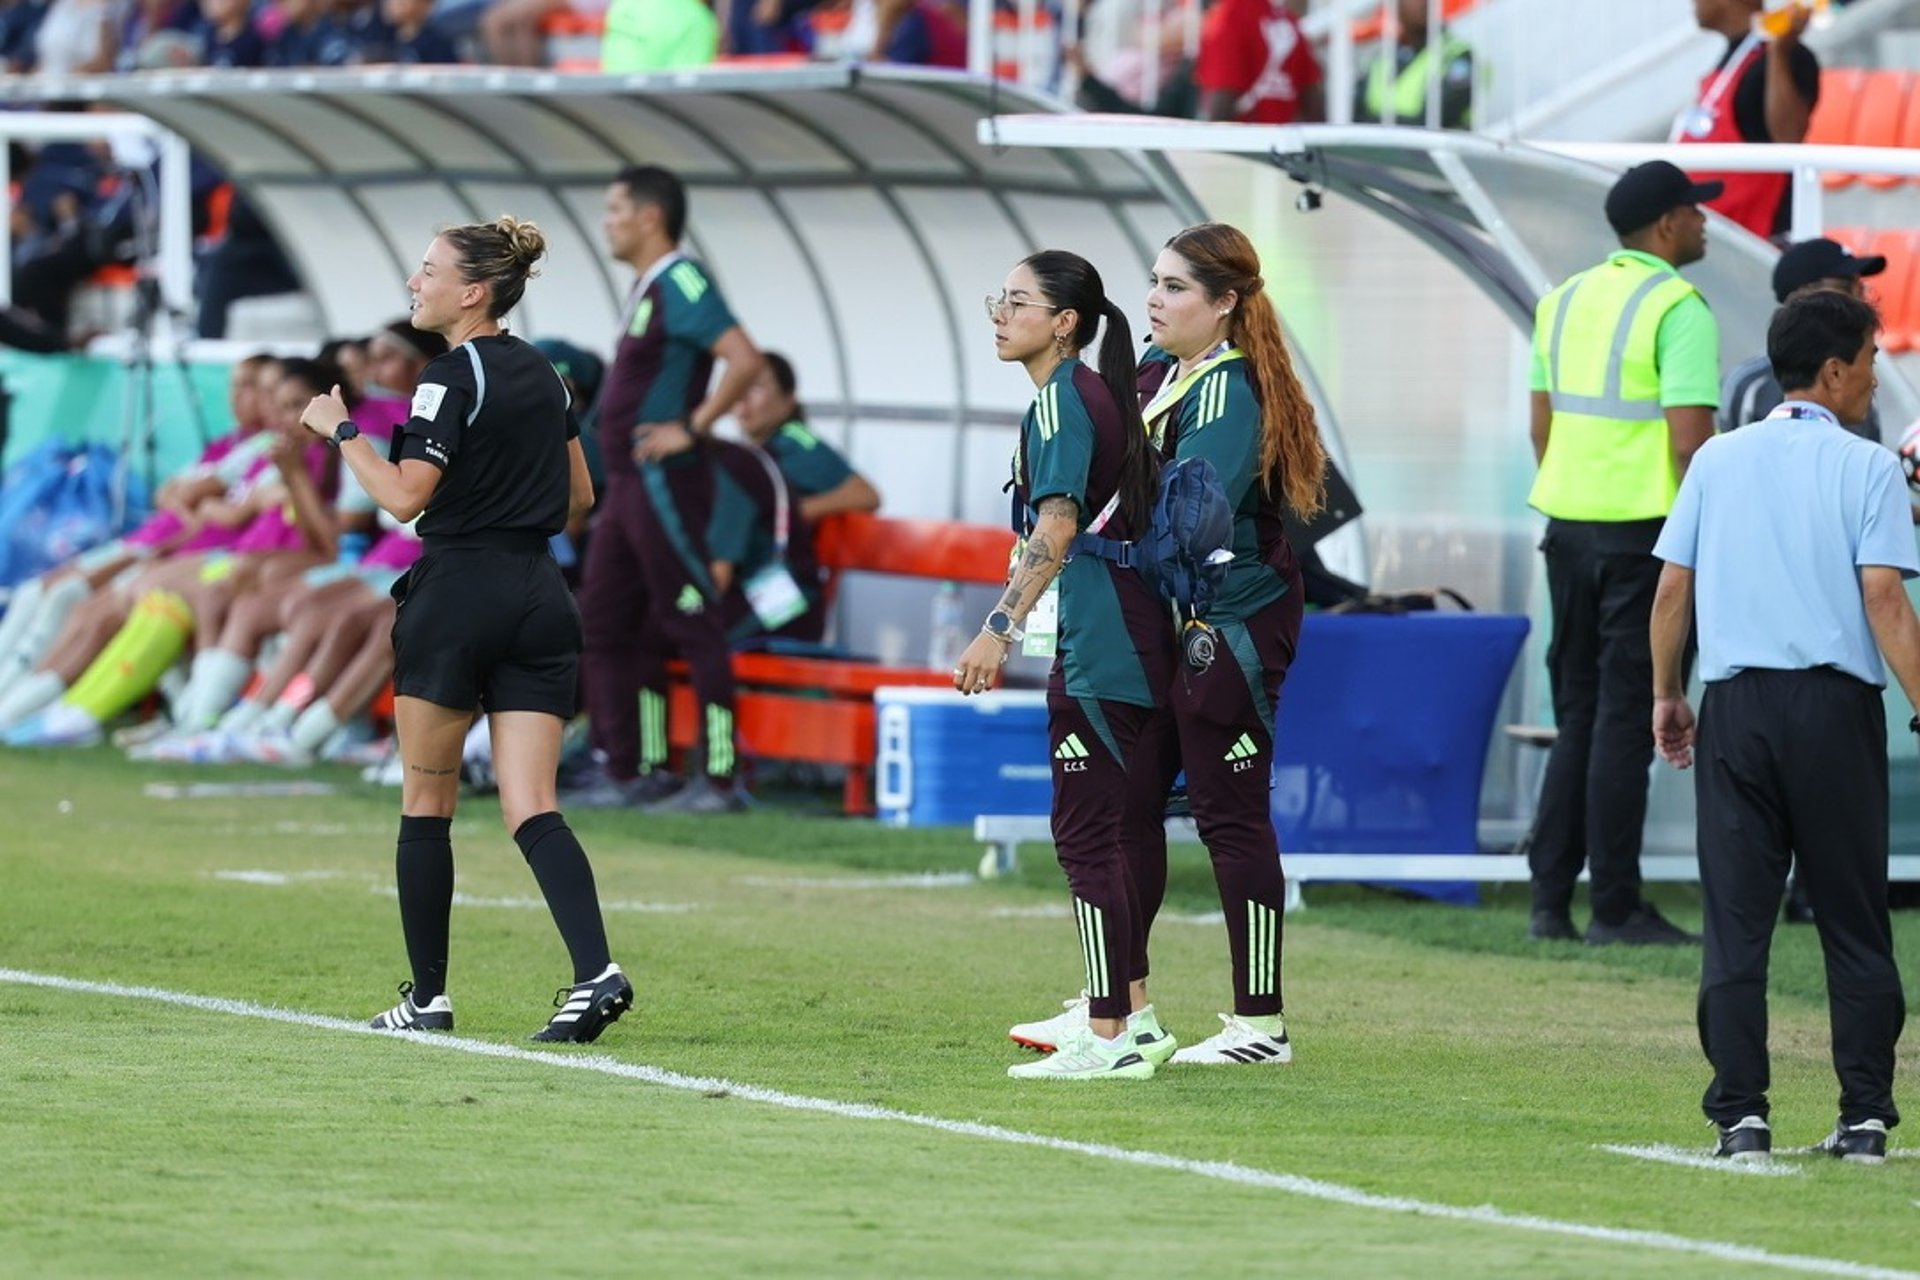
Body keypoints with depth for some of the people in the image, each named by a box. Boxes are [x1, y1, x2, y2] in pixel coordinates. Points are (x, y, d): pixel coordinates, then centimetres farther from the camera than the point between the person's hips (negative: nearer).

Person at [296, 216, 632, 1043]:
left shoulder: (453, 379, -11)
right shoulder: (541, 373, 13)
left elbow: (405, 495, -19)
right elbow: (578, 492, 20)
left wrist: (341, 431, -8)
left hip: (458, 595, -7)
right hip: (540, 596, 7)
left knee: (426, 803, 7)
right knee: (530, 809, -1)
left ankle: (427, 995, 11)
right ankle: (596, 973, -20)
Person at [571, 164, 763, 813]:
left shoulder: (682, 284, -15)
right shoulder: (647, 289, 16)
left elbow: (744, 360, -26)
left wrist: (692, 428, -21)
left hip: (666, 484, -11)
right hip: (629, 484, 11)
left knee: (692, 626, -7)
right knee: (605, 624, 11)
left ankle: (719, 778, -6)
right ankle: (633, 771, 15)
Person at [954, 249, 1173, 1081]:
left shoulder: (1060, 400, -13)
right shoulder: (1098, 393, 16)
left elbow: (1057, 523, -25)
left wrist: (1001, 627, -31)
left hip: (1097, 652, -10)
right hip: (1128, 642, 10)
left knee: (1086, 837, -7)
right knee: (1100, 833, 17)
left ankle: (1108, 1039, -7)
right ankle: (1129, 1020, 23)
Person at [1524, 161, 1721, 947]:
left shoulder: (1566, 300, 12)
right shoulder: (1679, 308, -11)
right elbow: (1690, 440, -18)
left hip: (1570, 527, 7)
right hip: (1645, 530, -7)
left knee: (1577, 715, 13)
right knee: (1624, 719, -3)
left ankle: (1551, 899, 11)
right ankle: (1614, 907, 0)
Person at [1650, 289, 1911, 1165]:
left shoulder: (1718, 461, 9)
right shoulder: (1867, 470, -3)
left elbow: (1672, 589, 8)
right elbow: (1884, 601, -10)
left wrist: (1666, 695, 19)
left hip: (1736, 706, 3)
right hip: (1835, 701, -3)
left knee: (1736, 921, 3)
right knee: (1854, 921, 5)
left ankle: (1741, 1115, -2)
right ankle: (1865, 1115, 4)